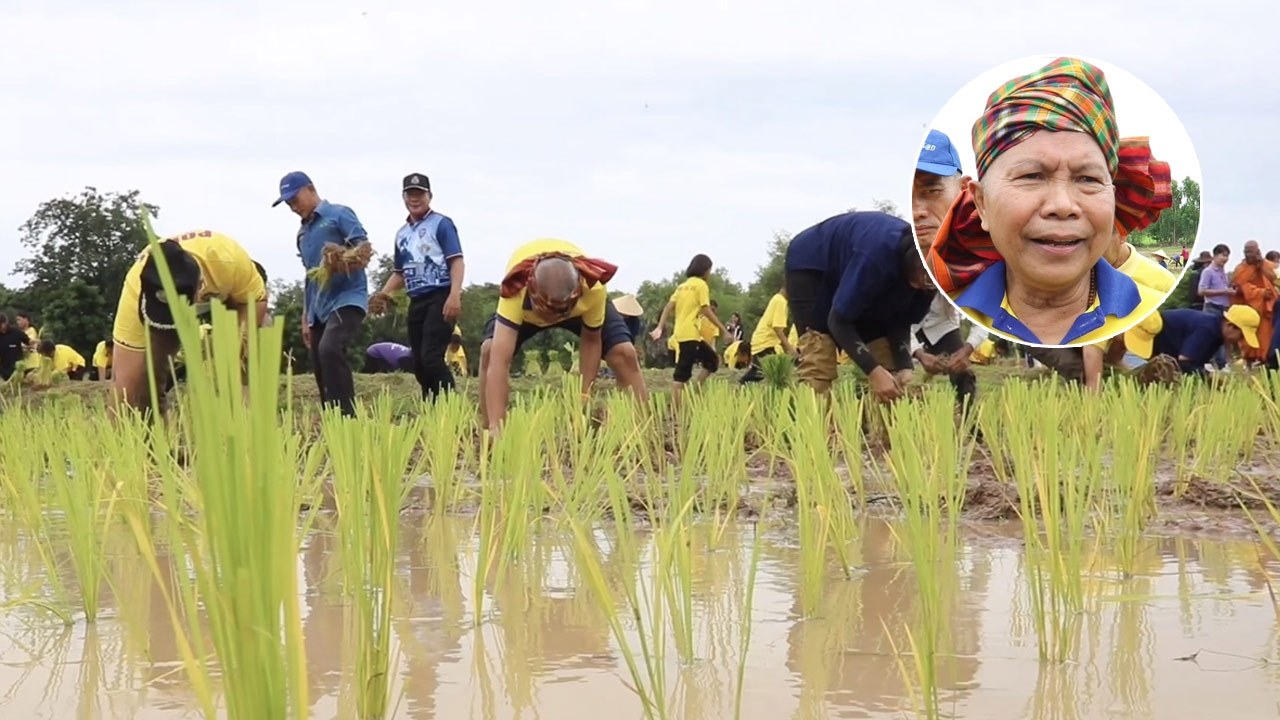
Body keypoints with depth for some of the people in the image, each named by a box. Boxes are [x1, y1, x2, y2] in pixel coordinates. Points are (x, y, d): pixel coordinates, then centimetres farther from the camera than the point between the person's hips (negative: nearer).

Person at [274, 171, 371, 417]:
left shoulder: (339, 215, -1)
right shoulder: (303, 232, 21)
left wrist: (340, 265, -28)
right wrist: (305, 318, 24)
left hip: (346, 299, -8)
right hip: (319, 308, 8)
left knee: (330, 349, -29)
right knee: (320, 369, 3)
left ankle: (347, 417, -30)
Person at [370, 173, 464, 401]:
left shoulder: (441, 224, -1)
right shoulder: (402, 234, 20)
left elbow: (456, 261, -9)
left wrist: (454, 295, -23)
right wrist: (382, 295, 9)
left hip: (440, 298, -8)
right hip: (416, 302, 8)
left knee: (431, 357, -19)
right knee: (419, 363, 6)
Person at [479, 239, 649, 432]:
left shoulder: (593, 287, -43)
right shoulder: (516, 290, -48)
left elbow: (591, 340, -23)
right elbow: (499, 360, -54)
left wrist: (585, 393, -26)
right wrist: (495, 425, -61)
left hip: (584, 302, 1)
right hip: (522, 308, -1)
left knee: (625, 353, -18)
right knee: (491, 350, -26)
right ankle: (487, 429, -13)